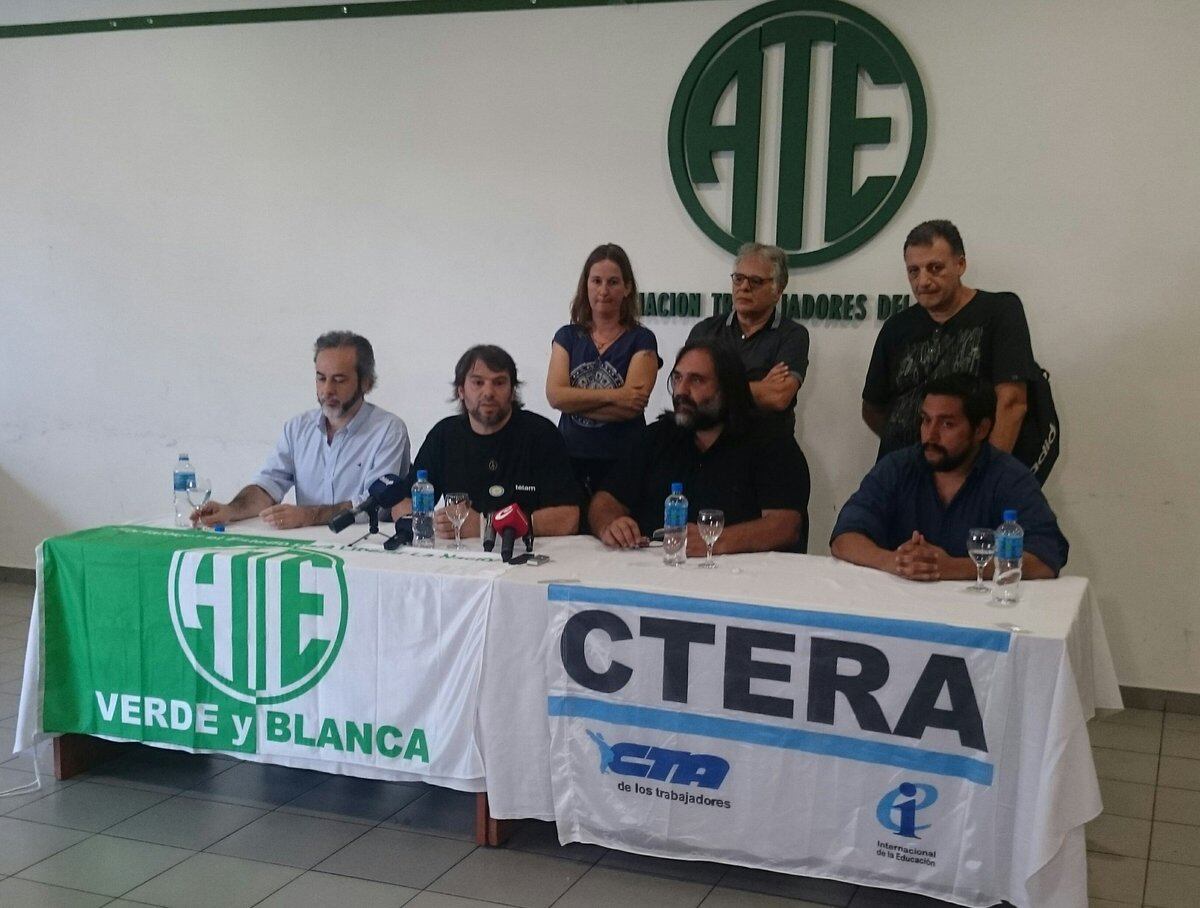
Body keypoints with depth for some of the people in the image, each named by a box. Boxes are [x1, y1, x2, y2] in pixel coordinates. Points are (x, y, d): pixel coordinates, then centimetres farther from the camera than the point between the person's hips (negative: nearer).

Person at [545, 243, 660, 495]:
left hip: (623, 461, -2)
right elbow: (555, 395, -4)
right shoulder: (567, 336, 10)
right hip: (570, 456, 2)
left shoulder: (641, 340, 1)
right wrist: (612, 395, -12)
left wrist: (575, 400, -7)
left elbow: (632, 405, -11)